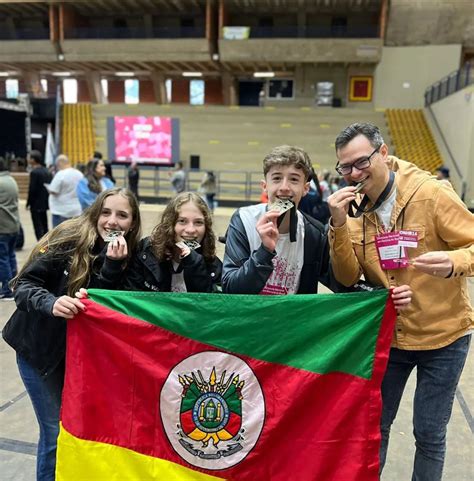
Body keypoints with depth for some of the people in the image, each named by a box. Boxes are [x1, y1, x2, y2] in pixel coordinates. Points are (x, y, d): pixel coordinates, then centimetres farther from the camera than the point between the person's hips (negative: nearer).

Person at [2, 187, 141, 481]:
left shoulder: (126, 257, -5)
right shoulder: (70, 238, -17)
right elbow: (24, 284, -18)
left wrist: (113, 264, -27)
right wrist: (51, 303, -37)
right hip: (40, 347, -4)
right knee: (57, 432, 1)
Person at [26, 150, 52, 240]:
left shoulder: (34, 172, -16)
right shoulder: (47, 171, 7)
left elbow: (32, 190, -16)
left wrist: (28, 203, -6)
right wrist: (47, 199, 14)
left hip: (36, 205, -8)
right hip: (45, 202, 8)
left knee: (38, 227, -3)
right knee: (44, 227, 16)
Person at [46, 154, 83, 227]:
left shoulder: (61, 174, -14)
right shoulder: (79, 174, 7)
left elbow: (53, 191, -14)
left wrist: (48, 187, 6)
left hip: (61, 211, -6)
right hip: (77, 211, 6)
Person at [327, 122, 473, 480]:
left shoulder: (431, 194, -18)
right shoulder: (353, 207, -6)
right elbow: (348, 278, -12)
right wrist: (339, 225, -26)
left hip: (442, 335, -3)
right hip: (386, 335, 3)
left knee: (429, 434, 13)